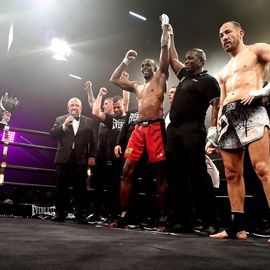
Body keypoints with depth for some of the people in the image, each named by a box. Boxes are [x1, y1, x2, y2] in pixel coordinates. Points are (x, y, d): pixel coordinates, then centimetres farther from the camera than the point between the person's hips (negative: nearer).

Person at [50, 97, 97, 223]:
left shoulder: (89, 121, 10)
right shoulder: (60, 120, 12)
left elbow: (93, 141, 6)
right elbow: (52, 134, 0)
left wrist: (92, 156, -2)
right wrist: (64, 125, -12)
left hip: (81, 160, -1)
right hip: (64, 158, 1)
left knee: (80, 188, 1)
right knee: (61, 187, 5)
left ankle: (80, 215, 7)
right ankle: (60, 213, 15)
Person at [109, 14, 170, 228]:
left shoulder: (161, 78, 13)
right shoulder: (137, 86, 26)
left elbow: (165, 48, 7)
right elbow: (114, 79, 31)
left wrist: (165, 26, 15)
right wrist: (126, 61, 29)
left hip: (156, 126, -5)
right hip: (139, 128, 6)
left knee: (160, 173, -4)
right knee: (127, 170, -2)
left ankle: (163, 216, 2)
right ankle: (123, 215, 3)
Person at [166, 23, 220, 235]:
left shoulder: (208, 80, 2)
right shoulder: (184, 75, 24)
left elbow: (217, 107, -7)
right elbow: (172, 58, 36)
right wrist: (169, 35, 40)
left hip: (192, 129, -8)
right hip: (174, 129, 8)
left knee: (198, 174, -11)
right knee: (177, 176, 3)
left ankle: (211, 222, -5)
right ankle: (185, 221, 9)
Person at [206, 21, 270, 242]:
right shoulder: (224, 72, 31)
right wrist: (214, 133, 18)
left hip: (251, 110, -7)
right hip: (228, 117, 7)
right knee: (232, 174, 2)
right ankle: (238, 226, 7)